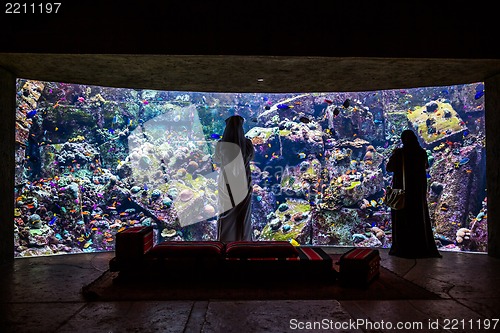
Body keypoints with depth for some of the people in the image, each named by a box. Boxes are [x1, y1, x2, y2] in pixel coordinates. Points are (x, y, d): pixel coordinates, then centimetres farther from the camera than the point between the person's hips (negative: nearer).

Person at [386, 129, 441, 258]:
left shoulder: (399, 153, -14)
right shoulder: (422, 153, -3)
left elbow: (388, 168, -4)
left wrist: (393, 155, 9)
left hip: (402, 190, -3)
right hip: (419, 190, 3)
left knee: (401, 218, 8)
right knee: (420, 217, 12)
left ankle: (402, 248, 13)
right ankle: (425, 248, 17)